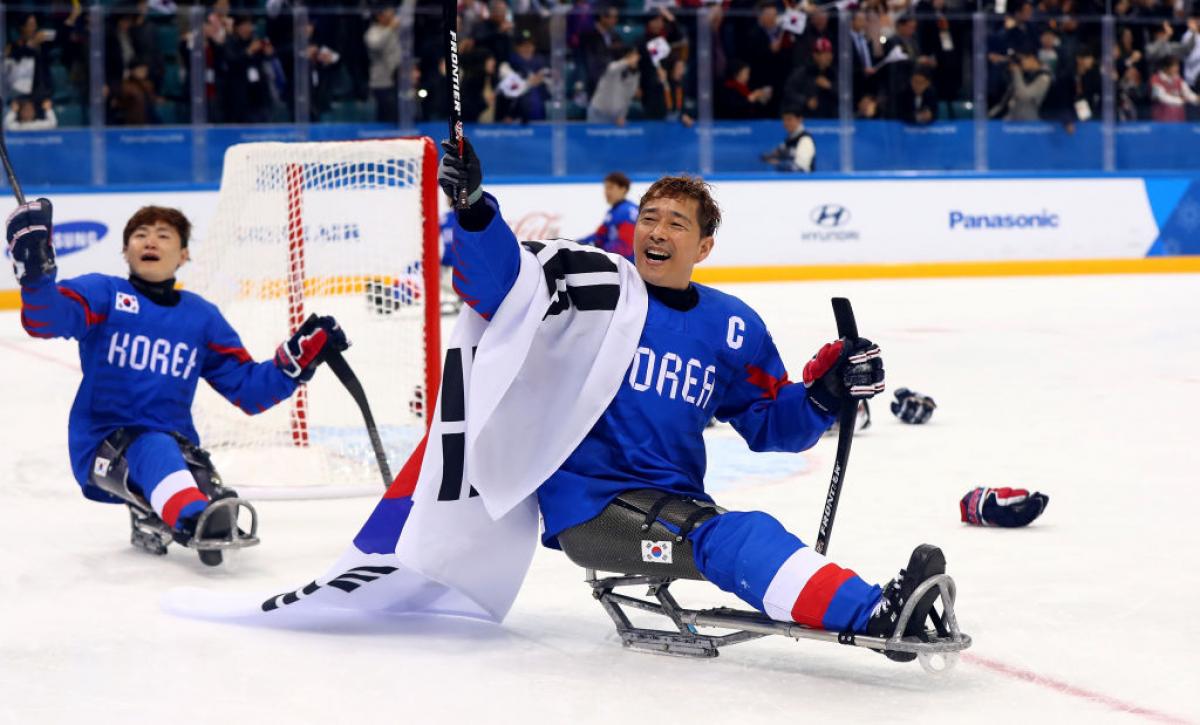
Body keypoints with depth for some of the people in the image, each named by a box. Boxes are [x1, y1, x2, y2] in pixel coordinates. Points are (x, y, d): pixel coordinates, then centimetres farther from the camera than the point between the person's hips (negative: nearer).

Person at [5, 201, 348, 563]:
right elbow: (44, 319, -18)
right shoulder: (102, 293, 2)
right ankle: (192, 520, -63)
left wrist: (300, 356, -2)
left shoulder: (202, 316, 14)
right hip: (102, 450, -4)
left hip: (175, 444, 4)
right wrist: (35, 271, -38)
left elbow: (248, 389, 13)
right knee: (156, 451, -39)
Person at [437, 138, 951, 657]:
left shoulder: (732, 328, 12)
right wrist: (474, 208, -28)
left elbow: (769, 424, 16)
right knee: (728, 536, -29)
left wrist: (825, 395, -3)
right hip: (584, 502, -6)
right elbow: (496, 284, -12)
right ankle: (872, 616, -45)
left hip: (673, 503, 6)